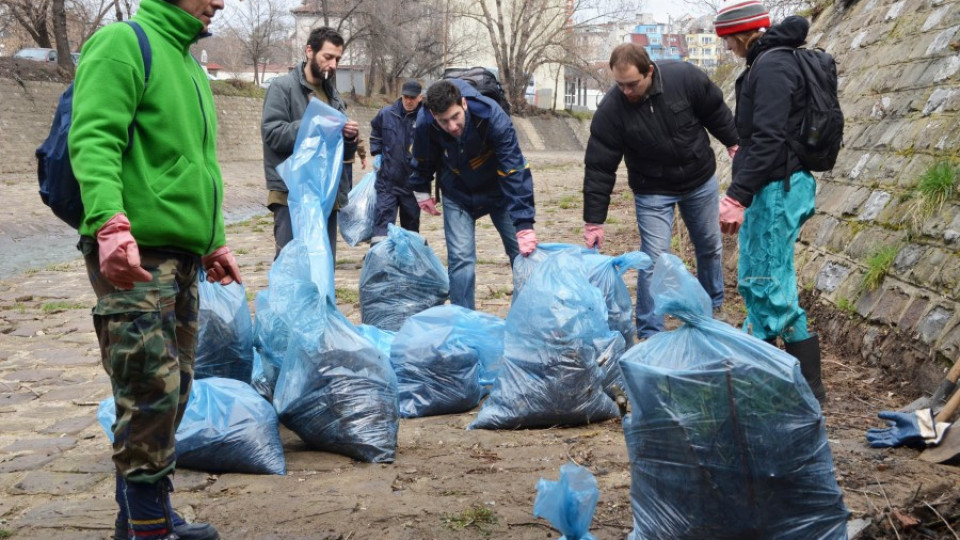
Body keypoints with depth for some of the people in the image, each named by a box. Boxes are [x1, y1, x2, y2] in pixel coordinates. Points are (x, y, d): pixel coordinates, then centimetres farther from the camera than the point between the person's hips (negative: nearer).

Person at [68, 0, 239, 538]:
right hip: (135, 254, -9)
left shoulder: (190, 64, 21)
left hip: (183, 257, 9)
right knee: (152, 392, -8)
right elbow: (94, 140, -19)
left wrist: (215, 240, 25)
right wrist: (110, 223, -32)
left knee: (173, 390, 13)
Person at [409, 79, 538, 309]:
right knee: (461, 259, -10)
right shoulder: (425, 123, -26)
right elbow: (422, 161, -1)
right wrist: (421, 192, 10)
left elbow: (515, 172, -34)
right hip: (457, 195, 1)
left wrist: (524, 226, -38)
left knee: (524, 253, 0)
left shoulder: (493, 117, -34)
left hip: (499, 192, -1)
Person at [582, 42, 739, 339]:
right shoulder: (611, 109, -25)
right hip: (652, 192, -2)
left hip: (701, 181, 2)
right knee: (654, 259, -8)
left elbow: (716, 112, -5)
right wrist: (594, 220, -21)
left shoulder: (685, 78, -24)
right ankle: (649, 335, 3)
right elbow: (599, 167, -22)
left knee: (710, 247, 18)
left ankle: (714, 307, 42)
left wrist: (734, 144, 6)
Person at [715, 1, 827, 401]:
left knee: (773, 287, -7)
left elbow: (768, 139, -25)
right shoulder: (770, 62, 16)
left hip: (777, 188, -11)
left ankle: (809, 384, -2)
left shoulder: (772, 68, -16)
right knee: (753, 282, 18)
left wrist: (738, 196, -27)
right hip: (771, 187, 11)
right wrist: (741, 191, 21)